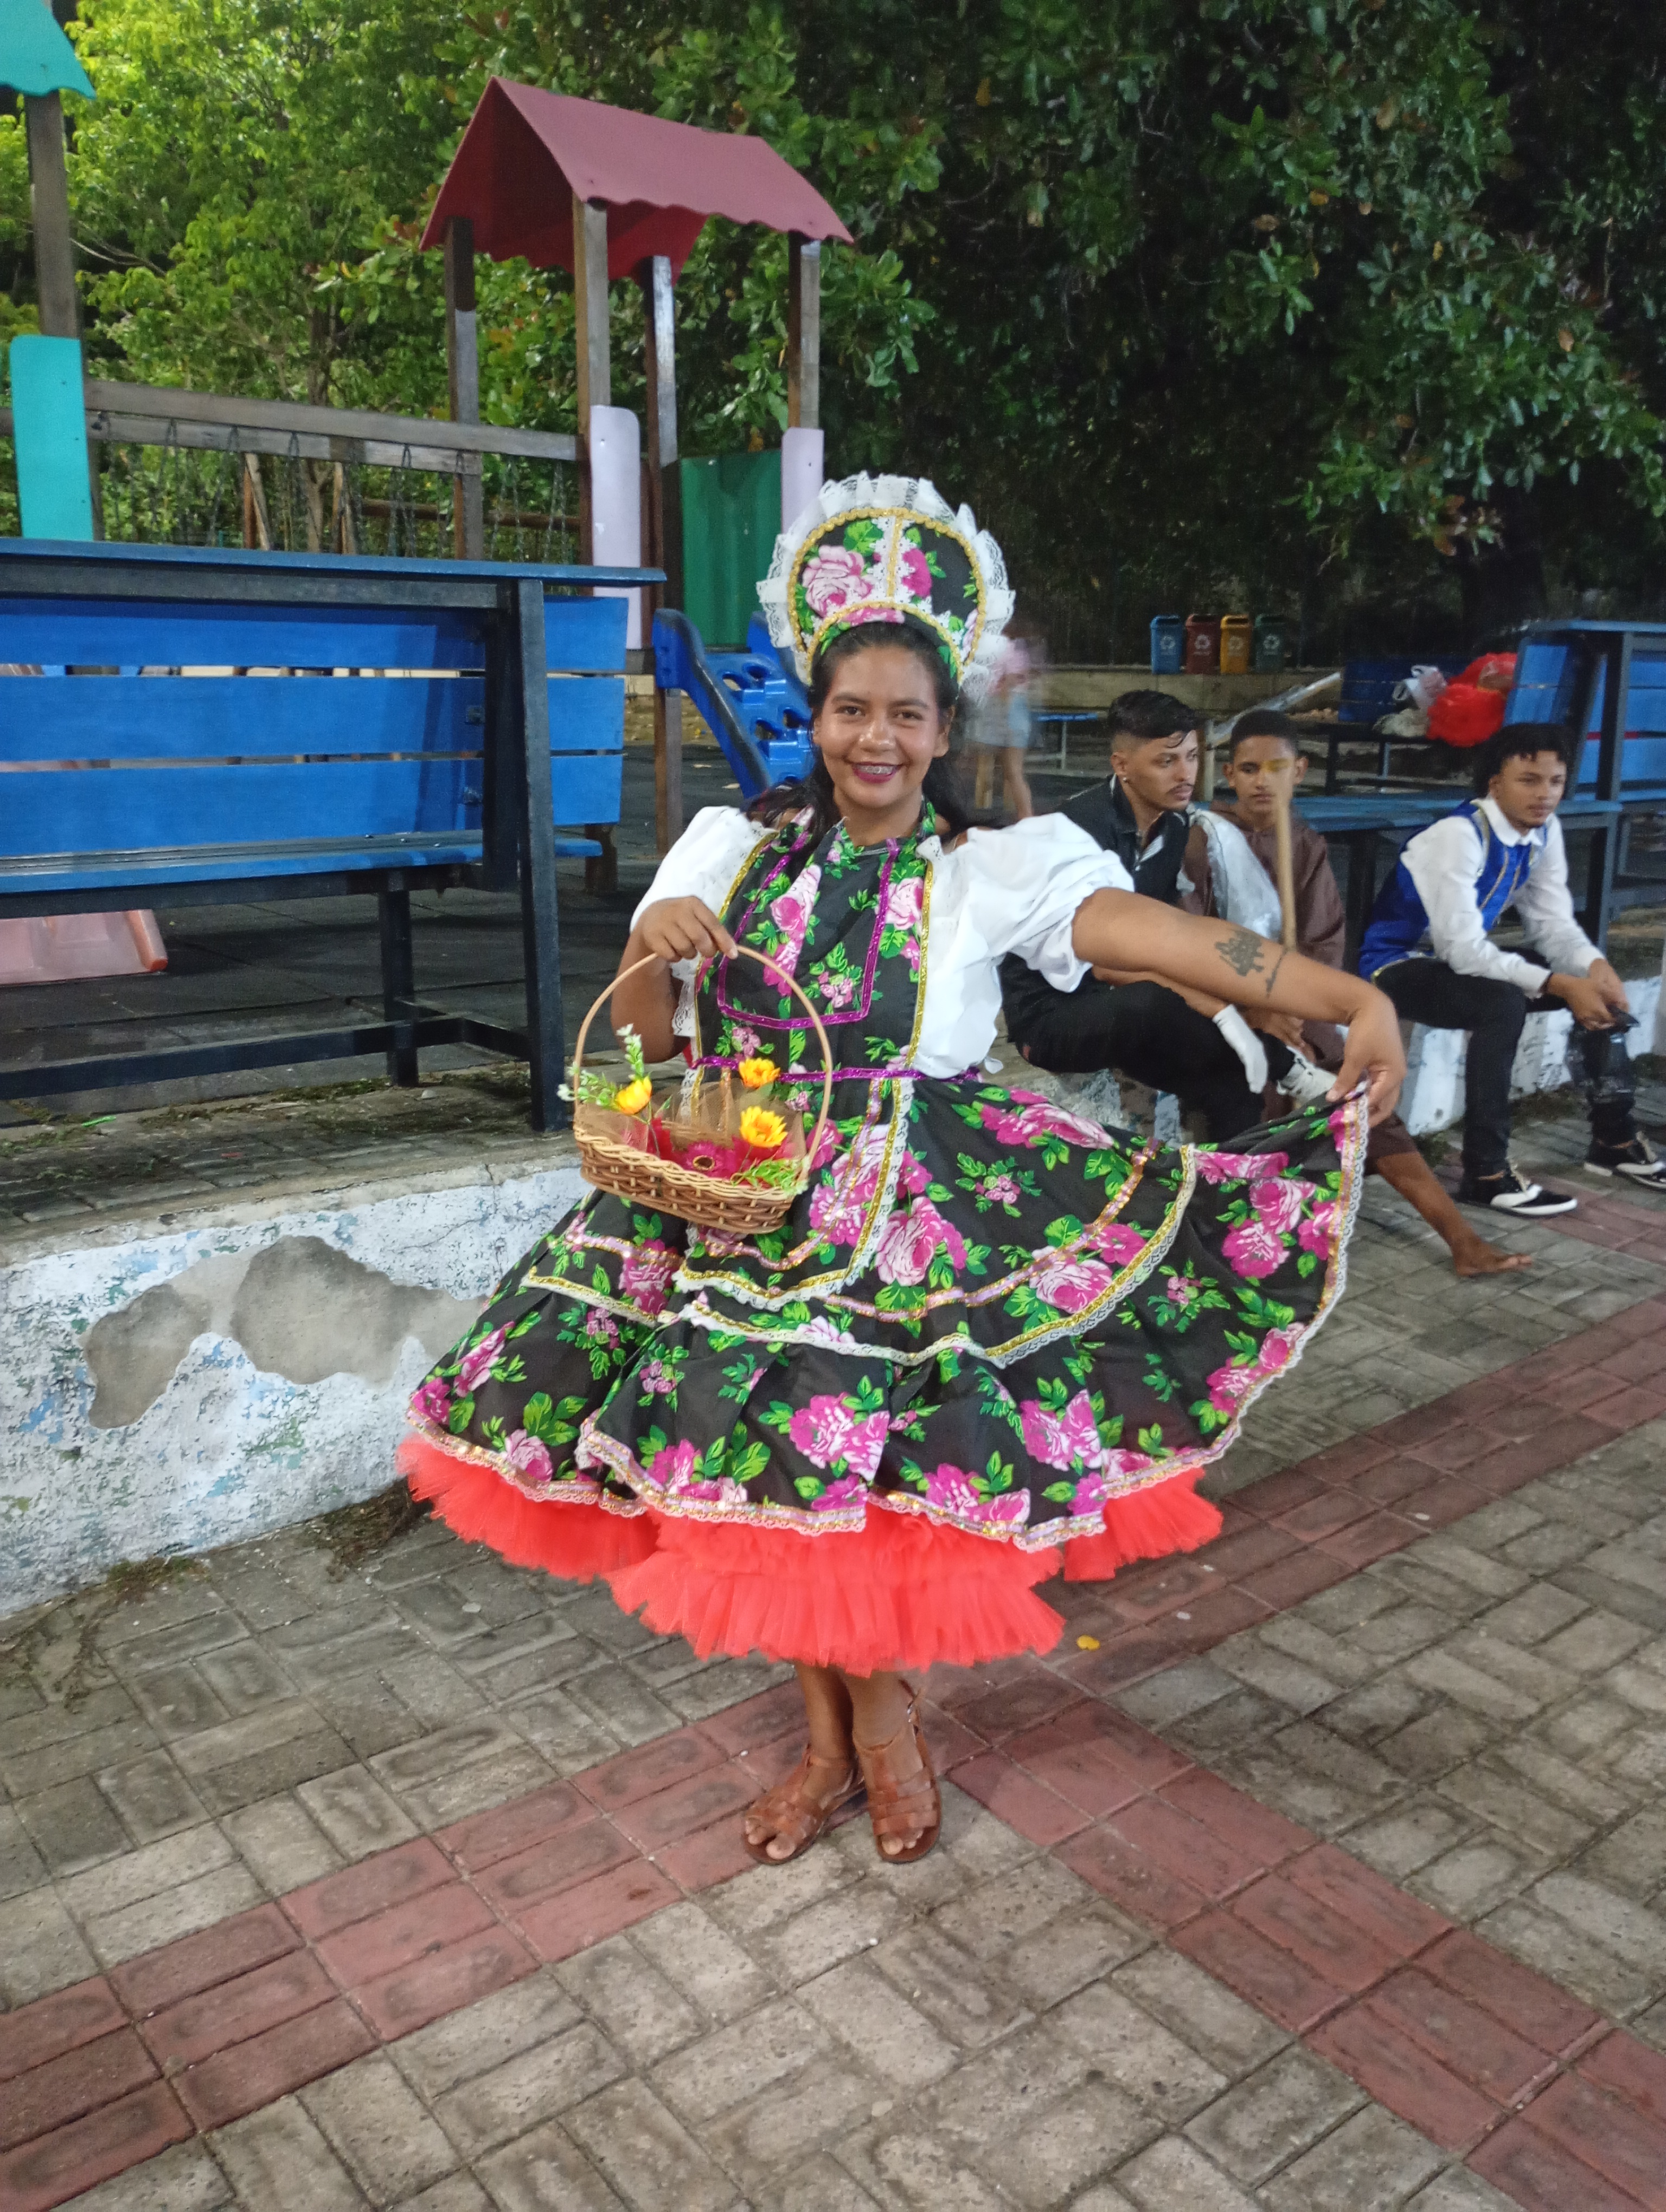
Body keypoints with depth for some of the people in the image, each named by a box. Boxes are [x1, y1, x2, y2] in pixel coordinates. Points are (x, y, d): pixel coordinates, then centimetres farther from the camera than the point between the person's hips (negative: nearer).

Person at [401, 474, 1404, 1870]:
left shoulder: (995, 866, -4)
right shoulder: (738, 845, 4)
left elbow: (1157, 933, -19)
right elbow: (644, 1034, 5)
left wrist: (1352, 1000, -30)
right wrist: (655, 944, -18)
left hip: (909, 1207, -3)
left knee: (858, 1464, -4)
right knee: (773, 1468, 6)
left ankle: (875, 1713, 29)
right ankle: (844, 1734, 31)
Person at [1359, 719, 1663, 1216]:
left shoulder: (1545, 830, -2)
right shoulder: (1457, 835, -27)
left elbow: (1552, 922, 0)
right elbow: (1462, 950, -31)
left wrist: (1594, 966, -21)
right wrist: (1559, 985, -33)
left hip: (1469, 957, 8)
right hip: (1399, 966, -8)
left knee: (1599, 987, -1)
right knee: (1502, 1003, -35)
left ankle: (1614, 1139, 13)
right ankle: (1485, 1174, -28)